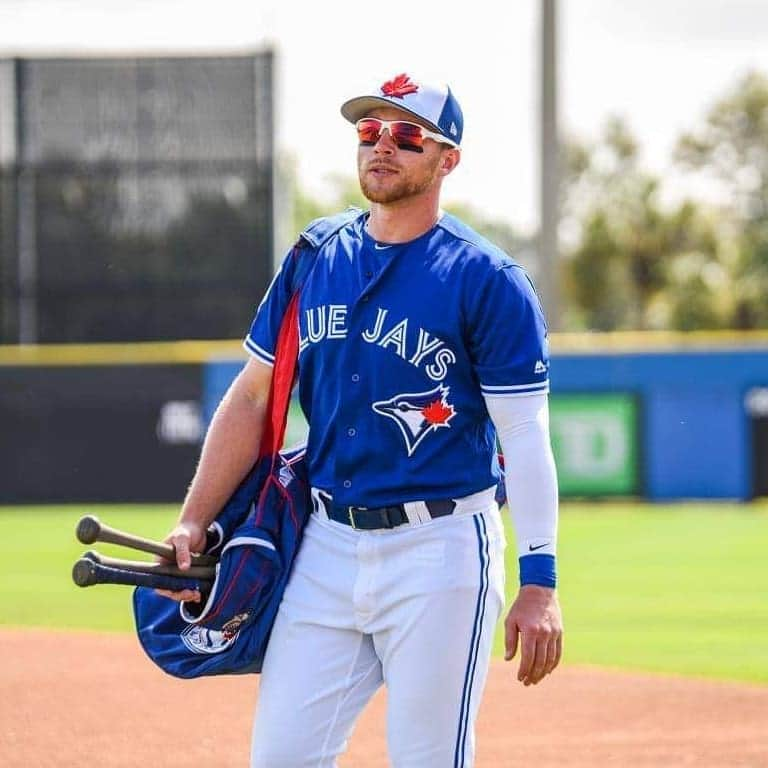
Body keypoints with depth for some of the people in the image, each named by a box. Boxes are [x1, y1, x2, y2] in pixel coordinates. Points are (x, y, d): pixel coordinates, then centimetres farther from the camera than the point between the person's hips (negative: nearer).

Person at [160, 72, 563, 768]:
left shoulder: (488, 281, -7)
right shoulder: (313, 263, 9)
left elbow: (525, 438, -9)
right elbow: (252, 398, 14)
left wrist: (538, 581, -16)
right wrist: (193, 524, 6)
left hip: (440, 551, -5)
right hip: (326, 547, 5)